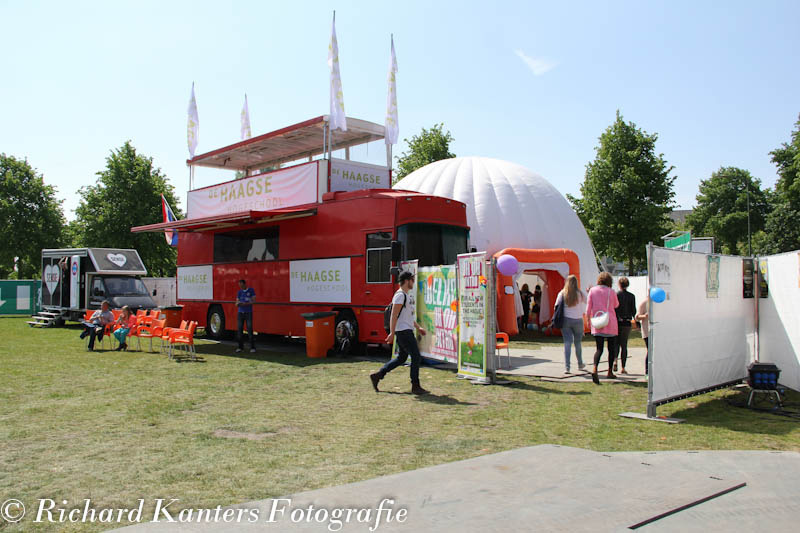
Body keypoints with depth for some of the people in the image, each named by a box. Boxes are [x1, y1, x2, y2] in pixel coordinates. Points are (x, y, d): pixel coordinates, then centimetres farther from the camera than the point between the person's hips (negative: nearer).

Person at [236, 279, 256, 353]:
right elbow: (237, 303, 8)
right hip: (240, 313, 4)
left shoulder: (251, 290, 1)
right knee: (240, 329, 2)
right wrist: (237, 304, -17)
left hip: (248, 313, -4)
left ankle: (252, 347, -5)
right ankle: (240, 346, 11)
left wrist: (245, 304, -20)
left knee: (250, 329, -8)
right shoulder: (239, 292, 11)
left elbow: (253, 301, -6)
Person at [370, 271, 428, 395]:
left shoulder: (405, 295, 19)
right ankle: (415, 386, 0)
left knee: (401, 358, 14)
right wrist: (392, 333, -23)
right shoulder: (400, 295, -13)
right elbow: (394, 316, -19)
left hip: (405, 331, 10)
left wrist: (418, 327, 23)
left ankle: (377, 375, 17)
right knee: (416, 357, -6)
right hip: (404, 331, -10)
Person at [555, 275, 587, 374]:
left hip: (565, 320, 0)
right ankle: (580, 364, 31)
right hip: (578, 321, 0)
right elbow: (585, 309, 2)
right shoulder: (580, 294, -4)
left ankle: (567, 367, -10)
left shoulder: (562, 294, -2)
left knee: (567, 343, 0)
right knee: (577, 343, 15)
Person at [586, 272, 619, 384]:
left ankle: (595, 369, -26)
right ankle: (610, 372, 20)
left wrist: (588, 319, 6)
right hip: (611, 324, -1)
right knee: (611, 348, 14)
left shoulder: (593, 290, 1)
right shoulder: (611, 292, -2)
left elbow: (588, 307, -1)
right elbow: (616, 305, 15)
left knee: (599, 348, -3)